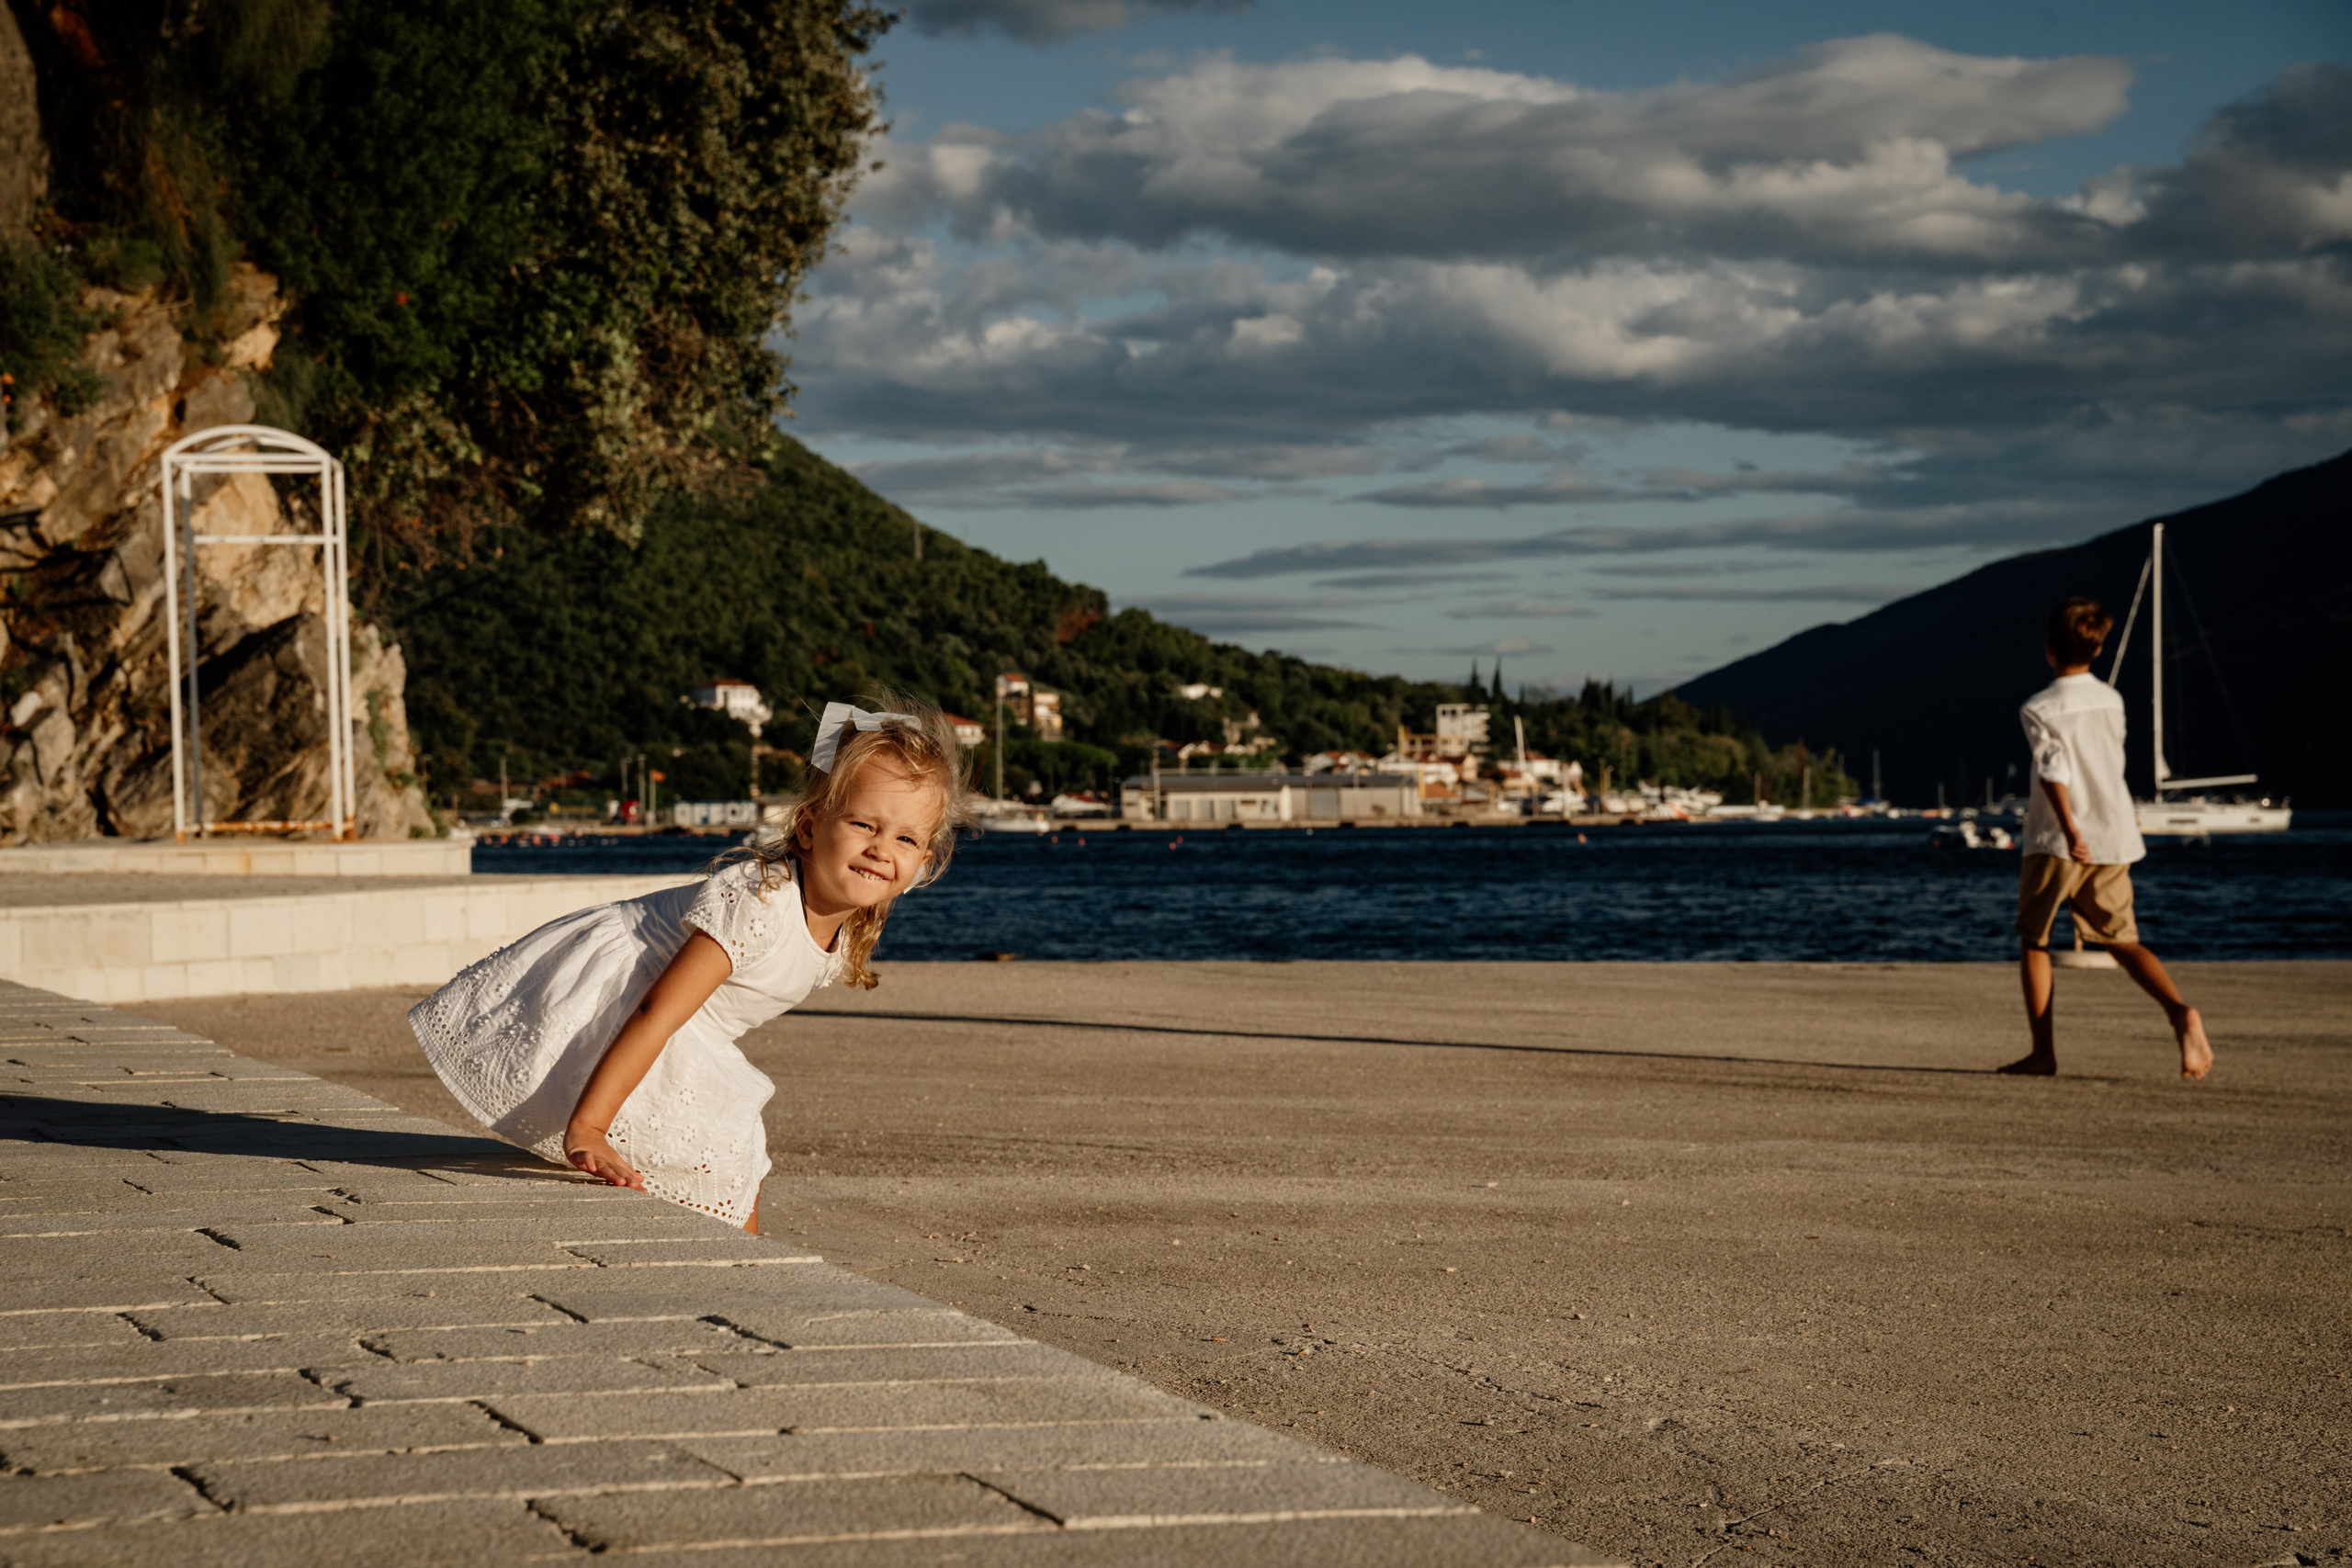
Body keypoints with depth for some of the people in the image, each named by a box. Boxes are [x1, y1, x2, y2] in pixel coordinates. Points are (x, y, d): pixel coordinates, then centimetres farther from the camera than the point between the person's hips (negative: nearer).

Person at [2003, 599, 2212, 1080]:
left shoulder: (2039, 709, -9)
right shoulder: (2112, 700, 9)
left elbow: (2053, 768, -23)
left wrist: (2069, 828, -33)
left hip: (2057, 842, -5)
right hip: (2114, 839, 5)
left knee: (2034, 940, 11)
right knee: (2123, 939, 9)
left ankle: (2043, 1050, 6)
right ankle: (2180, 1011, -17)